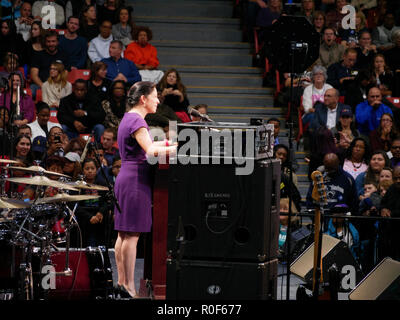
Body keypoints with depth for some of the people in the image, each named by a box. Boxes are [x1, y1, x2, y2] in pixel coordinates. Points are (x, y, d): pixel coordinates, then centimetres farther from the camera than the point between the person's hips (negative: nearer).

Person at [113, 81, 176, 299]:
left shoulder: (128, 118, 18)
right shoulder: (136, 121, -13)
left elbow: (145, 146, 26)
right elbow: (150, 151, -24)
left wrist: (171, 142, 20)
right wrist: (179, 148, -22)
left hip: (125, 179, 10)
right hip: (135, 180, -10)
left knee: (124, 234, 11)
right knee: (132, 235, -8)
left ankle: (122, 282, 14)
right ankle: (129, 287, -7)